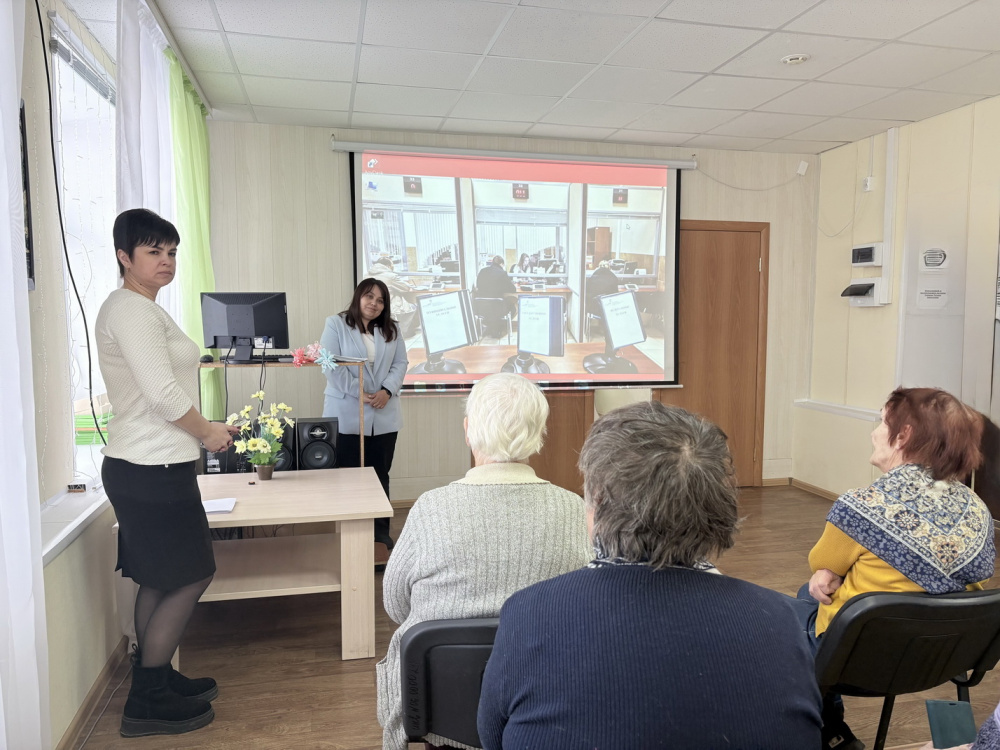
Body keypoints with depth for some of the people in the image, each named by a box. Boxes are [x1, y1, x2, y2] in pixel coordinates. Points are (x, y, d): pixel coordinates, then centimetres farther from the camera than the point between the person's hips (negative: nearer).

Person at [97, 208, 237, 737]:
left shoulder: (139, 308, 17)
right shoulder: (131, 309, -16)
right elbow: (164, 395, -23)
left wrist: (203, 431, 15)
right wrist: (207, 432, -8)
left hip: (147, 466, 10)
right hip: (152, 470, -10)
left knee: (157, 581, 17)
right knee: (189, 577, -1)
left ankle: (156, 681, 30)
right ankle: (146, 703, 9)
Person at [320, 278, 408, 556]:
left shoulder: (391, 329, 12)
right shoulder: (336, 324, -1)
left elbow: (400, 363, 6)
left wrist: (387, 390, -12)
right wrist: (359, 393, -16)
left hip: (384, 415, 4)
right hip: (347, 415, -4)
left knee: (380, 474, 10)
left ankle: (380, 530, 21)